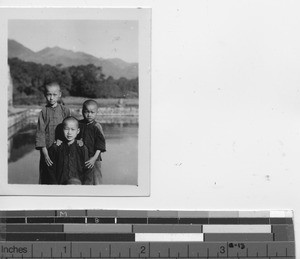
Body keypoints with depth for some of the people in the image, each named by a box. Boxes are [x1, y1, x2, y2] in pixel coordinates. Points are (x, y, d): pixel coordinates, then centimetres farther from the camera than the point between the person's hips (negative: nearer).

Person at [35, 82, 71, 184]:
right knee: (45, 178, 2)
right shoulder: (43, 112, -2)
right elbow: (40, 133, -5)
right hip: (47, 150, 0)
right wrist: (45, 153, -13)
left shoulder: (65, 110, 2)